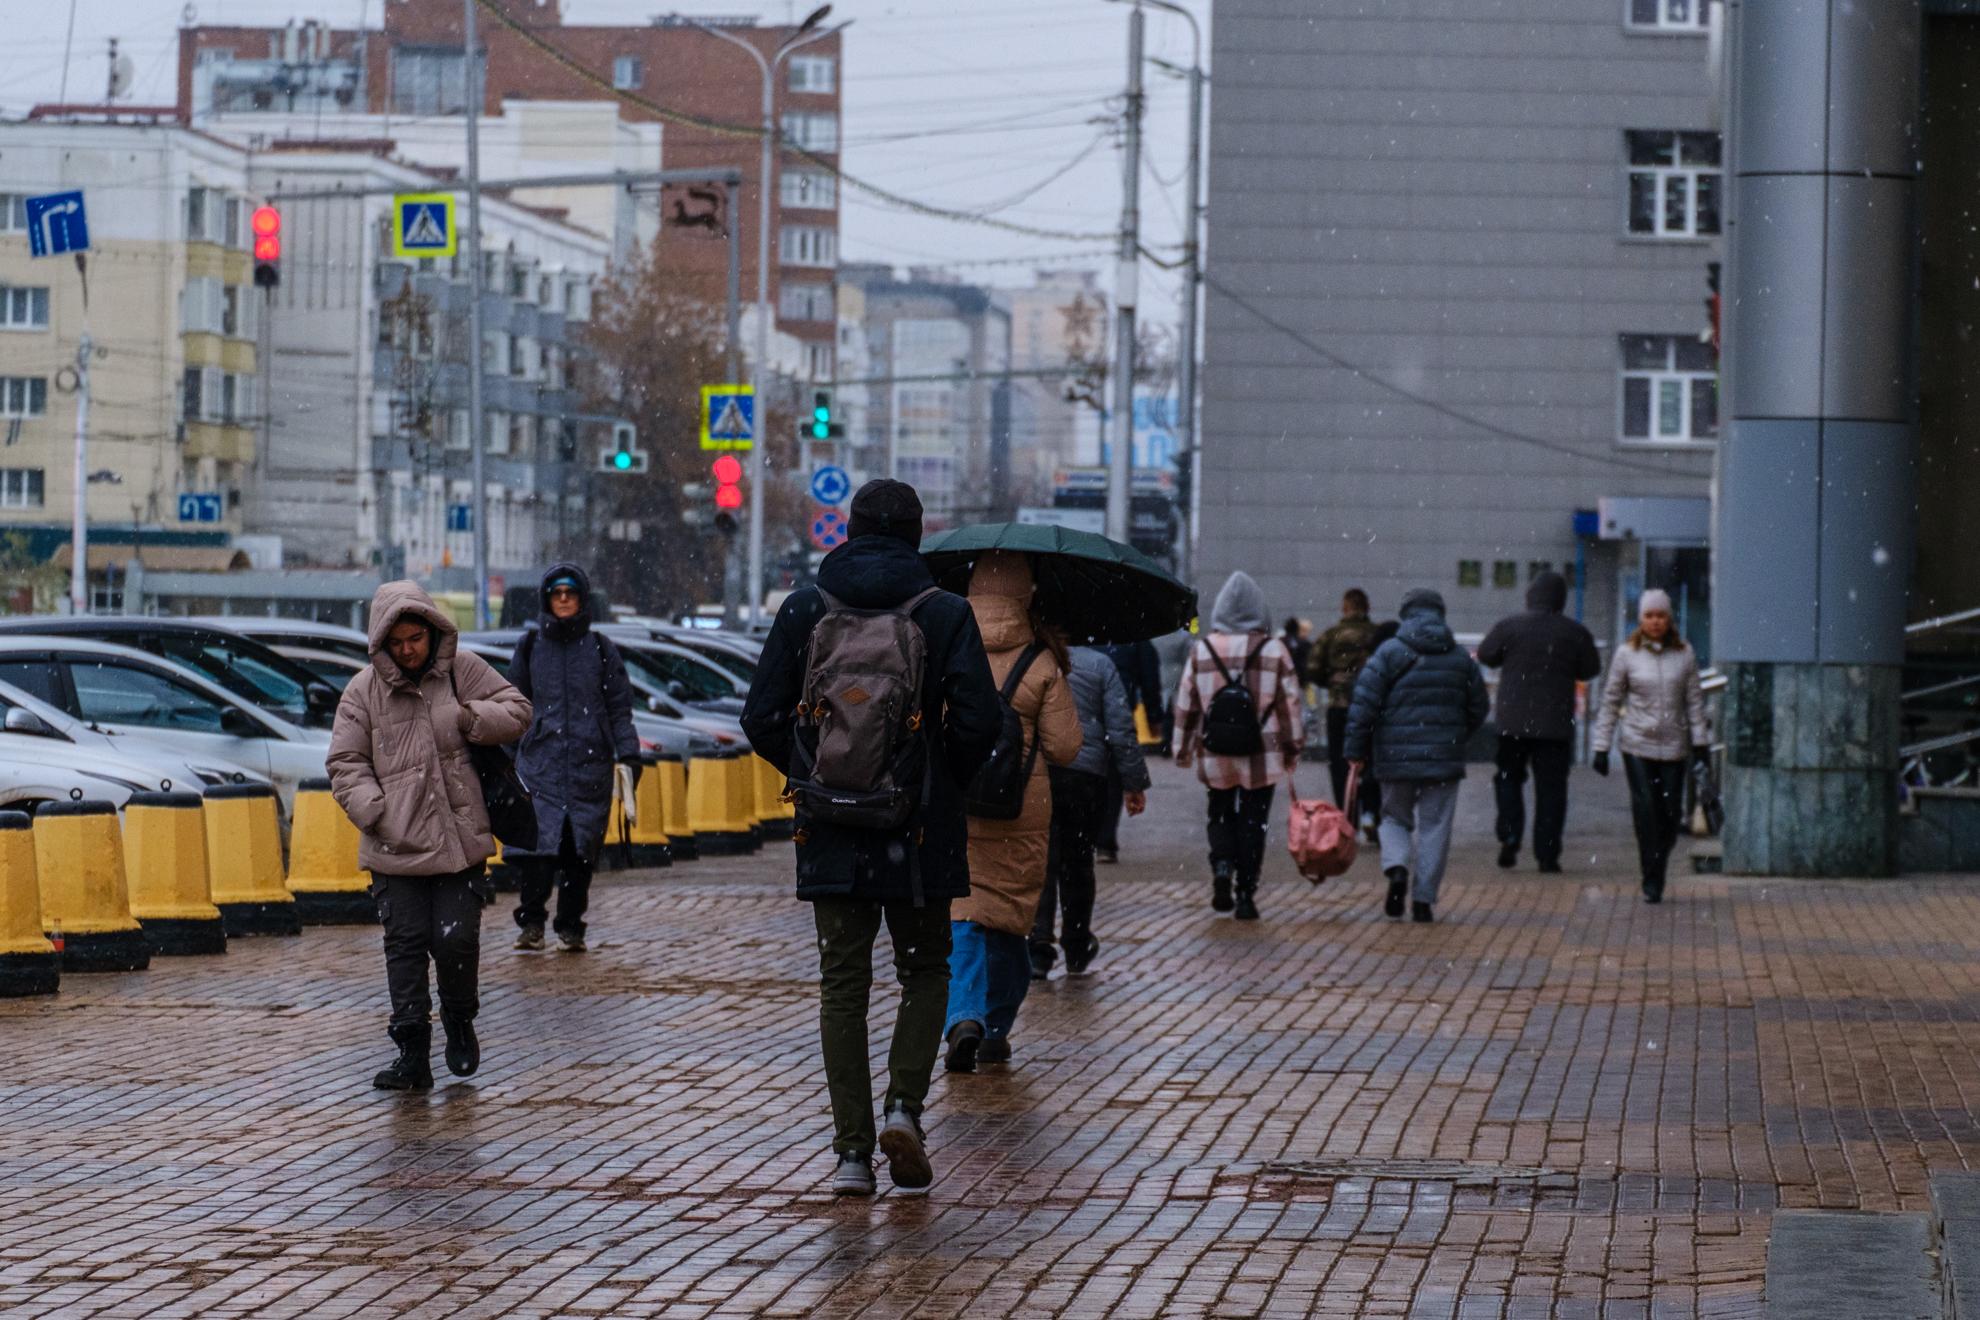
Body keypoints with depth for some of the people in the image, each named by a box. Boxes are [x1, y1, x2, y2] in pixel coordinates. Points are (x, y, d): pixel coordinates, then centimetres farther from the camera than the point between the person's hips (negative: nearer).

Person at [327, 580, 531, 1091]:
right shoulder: (364, 690, 1)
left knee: (456, 939, -5)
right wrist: (375, 811, -12)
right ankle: (412, 1054, 3)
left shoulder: (463, 669, 4)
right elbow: (346, 763, 3)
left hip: (460, 840, 0)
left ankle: (459, 1020, 24)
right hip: (396, 847, 0)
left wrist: (467, 717, -13)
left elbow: (516, 712, 6)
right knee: (405, 944, -1)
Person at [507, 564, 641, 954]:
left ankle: (570, 927, 10)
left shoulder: (601, 649, 8)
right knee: (536, 841, -15)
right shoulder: (530, 647, 10)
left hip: (590, 763, 0)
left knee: (581, 849, 0)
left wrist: (628, 754, -1)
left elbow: (619, 708, 8)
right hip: (539, 760, 0)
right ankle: (531, 920, -2)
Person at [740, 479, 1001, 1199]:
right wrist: (947, 779, 8)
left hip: (831, 833, 1)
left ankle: (853, 1151, 3)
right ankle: (904, 1105, -3)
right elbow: (980, 722, -11)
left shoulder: (804, 608, 1)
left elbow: (762, 718, 0)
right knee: (924, 970, 16)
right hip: (920, 829, -1)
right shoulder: (945, 613, -4)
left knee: (843, 985, 7)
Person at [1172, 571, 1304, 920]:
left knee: (1220, 813, 19)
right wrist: (1292, 747, 9)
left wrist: (1183, 748, 14)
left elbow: (1186, 704, 4)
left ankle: (1222, 864, -7)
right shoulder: (1273, 650, -5)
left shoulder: (1201, 650, -1)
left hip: (1216, 756, 1)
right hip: (1262, 755, -1)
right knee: (1253, 820, 7)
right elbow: (1289, 703, -1)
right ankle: (1245, 895, 5)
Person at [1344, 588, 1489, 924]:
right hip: (1444, 759, 1)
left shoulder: (1389, 653, -4)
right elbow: (1479, 708, 14)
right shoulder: (1460, 658, 7)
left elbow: (1364, 704, -8)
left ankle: (1396, 867, -12)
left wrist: (1356, 751, -1)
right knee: (1434, 827, 6)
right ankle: (1424, 899, 2)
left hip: (1396, 758, -1)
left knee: (1395, 818, 15)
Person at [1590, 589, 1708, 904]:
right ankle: (1651, 882, -5)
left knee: (1671, 813, 0)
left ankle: (1657, 873, 22)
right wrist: (1602, 747, 0)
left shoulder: (1684, 654, 3)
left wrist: (1700, 741, 0)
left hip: (1673, 745, 2)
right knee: (1645, 810, -11)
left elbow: (1694, 700, 6)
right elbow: (1611, 701, 3)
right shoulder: (1626, 654, 0)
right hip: (1637, 744, -2)